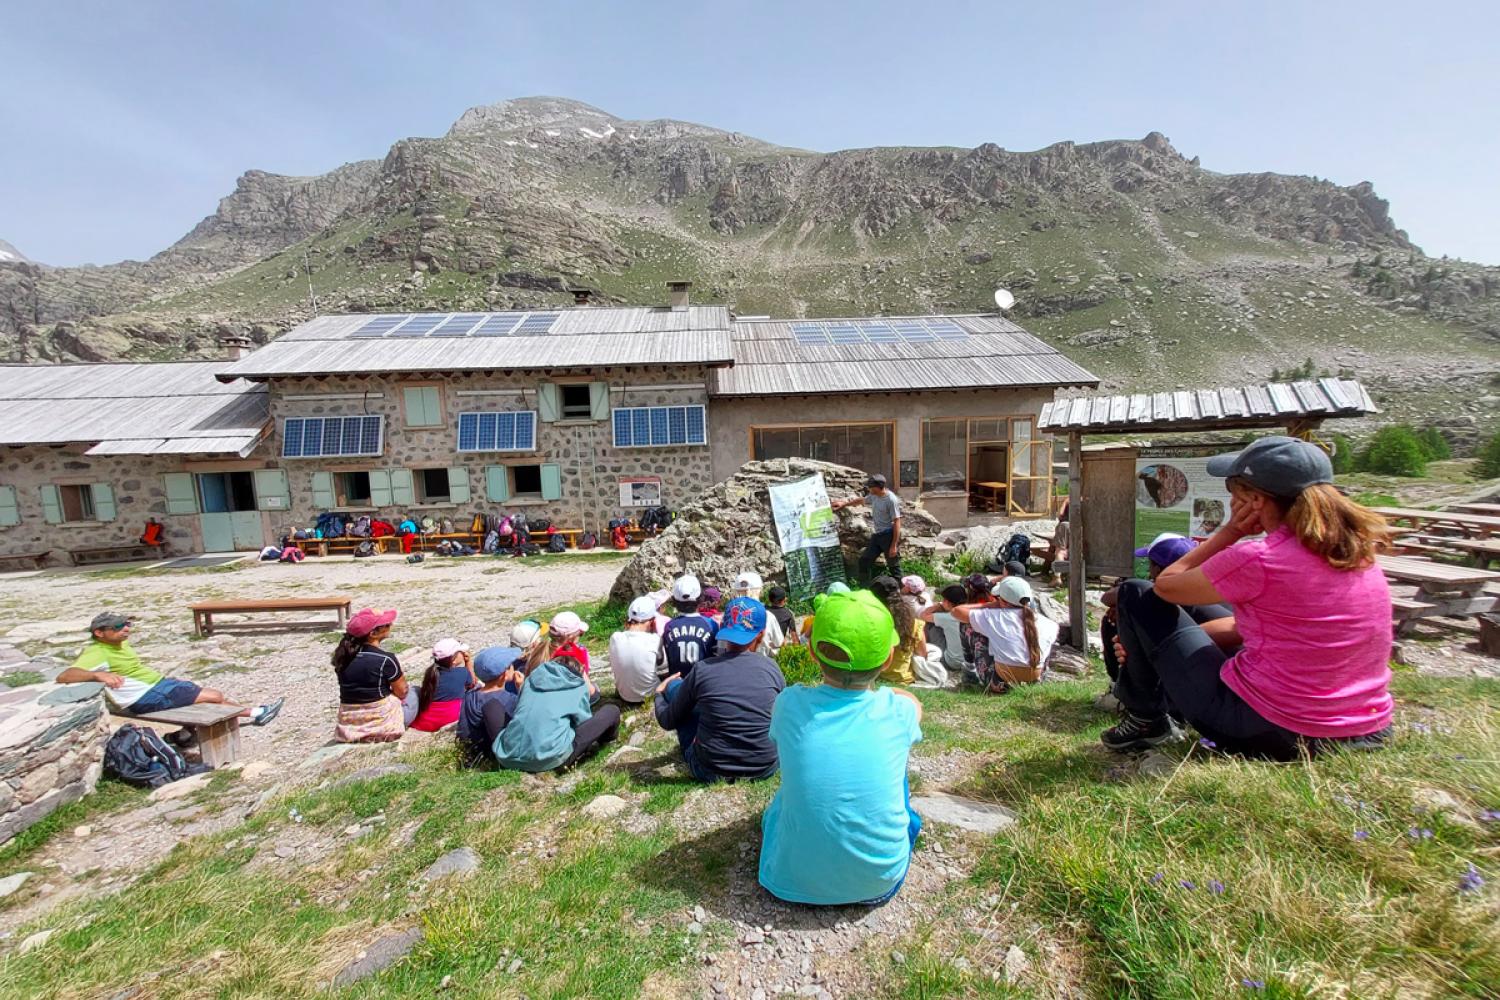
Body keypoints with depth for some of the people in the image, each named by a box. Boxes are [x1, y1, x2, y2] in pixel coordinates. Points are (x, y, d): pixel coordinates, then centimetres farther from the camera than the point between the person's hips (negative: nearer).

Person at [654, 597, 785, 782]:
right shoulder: (772, 668, -10)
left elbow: (667, 722, -1)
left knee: (674, 685, 13)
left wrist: (659, 693, 20)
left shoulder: (702, 670, -15)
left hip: (710, 771, -2)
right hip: (765, 768, 2)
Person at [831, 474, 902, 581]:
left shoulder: (891, 500, -20)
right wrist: (844, 504, 35)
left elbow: (897, 522, -20)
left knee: (893, 566, 0)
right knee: (864, 560, 9)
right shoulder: (873, 496, 3)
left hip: (889, 536, -8)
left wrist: (894, 545, -23)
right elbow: (862, 500, 26)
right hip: (877, 535, 8)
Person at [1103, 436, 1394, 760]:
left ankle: (1145, 720, 14)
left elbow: (1164, 585, -6)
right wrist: (1151, 641, 12)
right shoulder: (1355, 549, 3)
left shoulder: (1257, 561, -23)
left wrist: (1231, 530, -5)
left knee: (1136, 593, -1)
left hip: (1267, 734, -8)